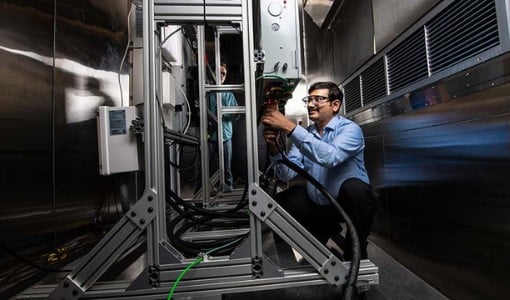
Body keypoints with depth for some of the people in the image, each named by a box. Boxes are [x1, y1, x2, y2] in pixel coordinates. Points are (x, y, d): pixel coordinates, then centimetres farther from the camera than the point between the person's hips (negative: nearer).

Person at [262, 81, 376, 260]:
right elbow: (287, 174, -10)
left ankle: (356, 254, -8)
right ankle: (325, 230, 20)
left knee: (353, 187, -34)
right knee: (280, 203, -2)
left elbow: (330, 157, -38)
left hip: (351, 200, -5)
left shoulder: (349, 129, -15)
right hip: (317, 204, 6)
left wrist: (289, 127, -39)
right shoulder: (305, 134, 0)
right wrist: (274, 149, -28)